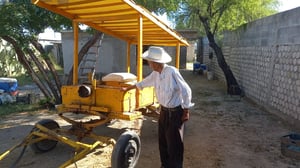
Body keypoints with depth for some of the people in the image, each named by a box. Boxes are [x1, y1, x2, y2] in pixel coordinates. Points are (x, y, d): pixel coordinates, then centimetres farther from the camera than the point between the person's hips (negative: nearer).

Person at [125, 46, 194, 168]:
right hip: (164, 110, 8)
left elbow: (186, 91, -20)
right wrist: (127, 88, 26)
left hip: (175, 112, -8)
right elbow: (143, 83, 17)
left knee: (174, 143, 3)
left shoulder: (172, 72, -25)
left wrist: (186, 111, -14)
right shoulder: (155, 73, -1)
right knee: (163, 140, 18)